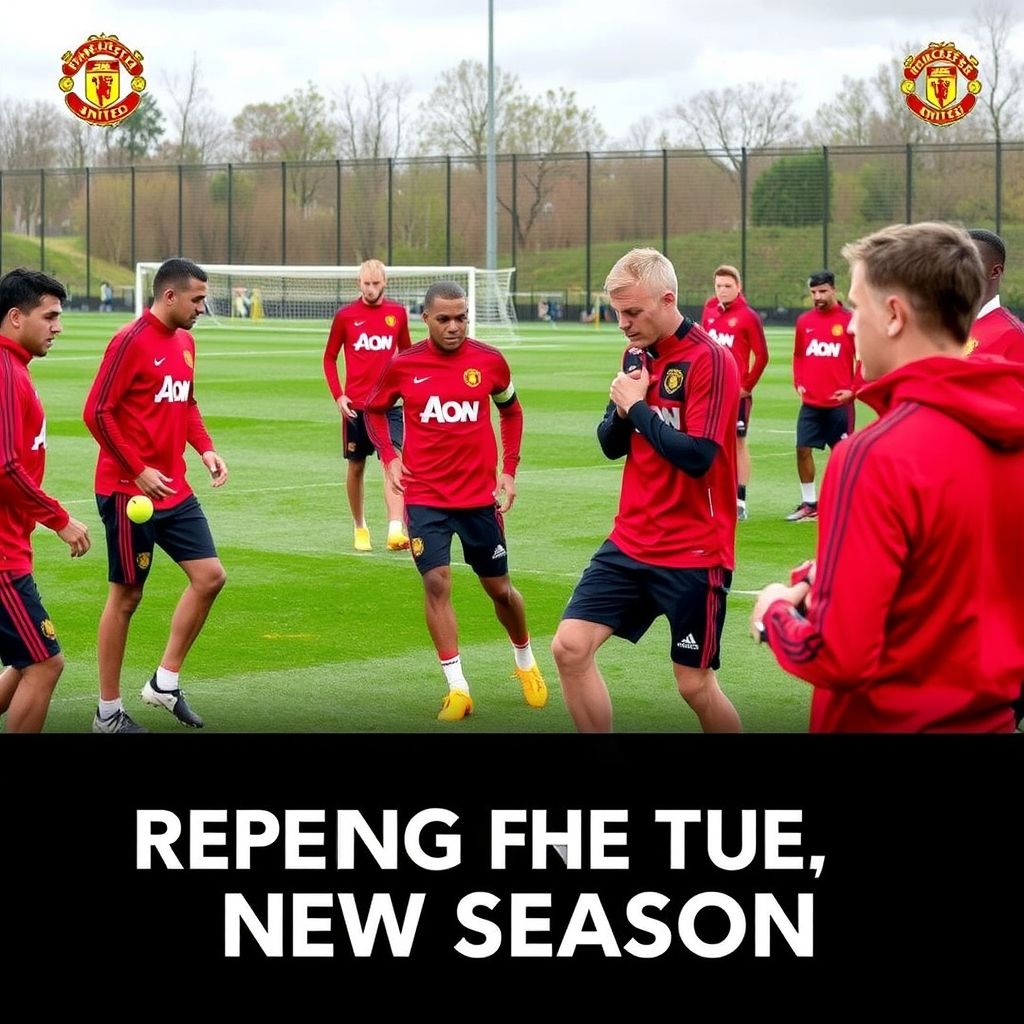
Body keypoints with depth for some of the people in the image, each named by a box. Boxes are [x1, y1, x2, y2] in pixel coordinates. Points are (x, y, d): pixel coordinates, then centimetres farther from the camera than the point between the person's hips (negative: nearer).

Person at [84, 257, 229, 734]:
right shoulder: (131, 341, -15)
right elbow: (97, 412, -18)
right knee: (126, 595, 1)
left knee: (209, 576, 3)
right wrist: (139, 471, -19)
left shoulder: (184, 342, 10)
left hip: (174, 490, 8)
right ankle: (108, 712, 13)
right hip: (129, 491, -8)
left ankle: (165, 682, 16)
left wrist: (206, 449, 5)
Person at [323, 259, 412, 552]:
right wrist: (338, 396, -3)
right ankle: (359, 528, 26)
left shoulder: (397, 313, 4)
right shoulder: (345, 316, -1)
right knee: (356, 466, 9)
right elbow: (329, 358, 8)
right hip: (355, 405, 0)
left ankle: (396, 530, -23)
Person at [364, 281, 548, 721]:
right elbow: (374, 410, 12)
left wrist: (508, 470, 6)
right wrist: (389, 456, -2)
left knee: (498, 587, 11)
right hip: (425, 496, -1)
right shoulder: (403, 366, -5)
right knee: (436, 582, -12)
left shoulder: (489, 360, -4)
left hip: (480, 495, 1)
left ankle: (526, 661, 37)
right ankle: (457, 687, -3)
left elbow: (511, 411, 13)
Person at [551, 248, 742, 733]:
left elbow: (698, 456, -24)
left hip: (693, 552, -7)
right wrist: (620, 409, -8)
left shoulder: (709, 360, -15)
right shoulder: (637, 355, 8)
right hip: (629, 542, 7)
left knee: (695, 685, 1)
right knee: (570, 648, -3)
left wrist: (638, 406, -15)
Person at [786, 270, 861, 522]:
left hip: (839, 402, -4)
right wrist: (798, 383, 4)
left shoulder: (850, 320, -4)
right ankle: (809, 504, 12)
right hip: (810, 402, 4)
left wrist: (853, 389, -9)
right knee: (803, 450, 1)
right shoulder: (804, 321, 8)